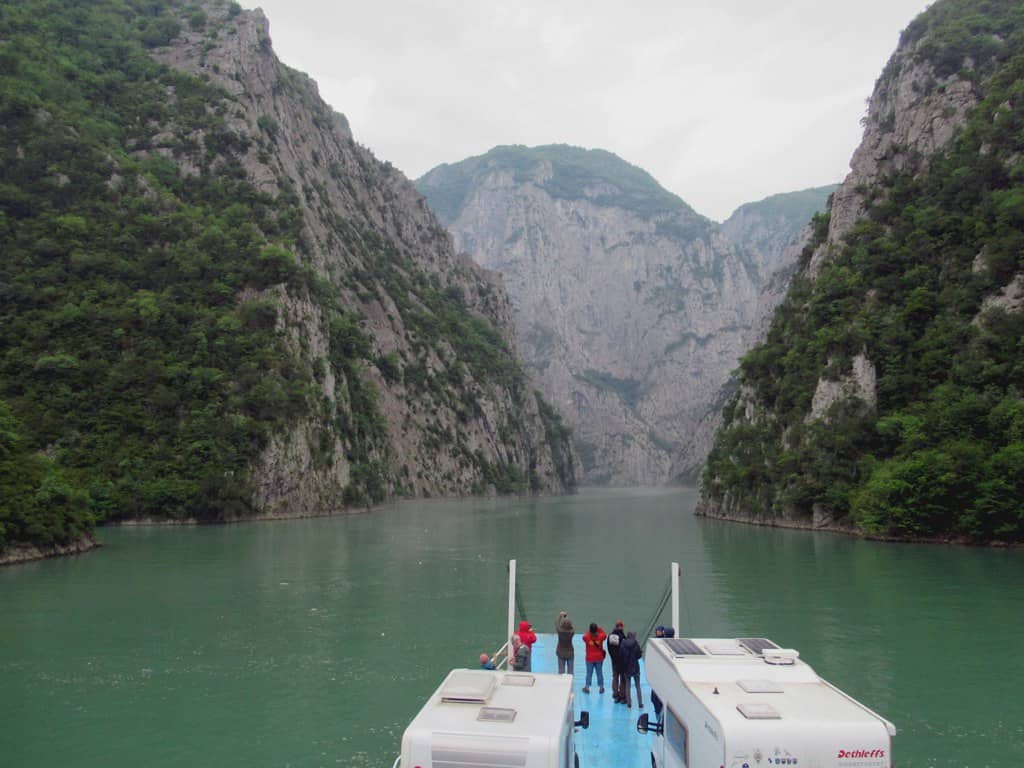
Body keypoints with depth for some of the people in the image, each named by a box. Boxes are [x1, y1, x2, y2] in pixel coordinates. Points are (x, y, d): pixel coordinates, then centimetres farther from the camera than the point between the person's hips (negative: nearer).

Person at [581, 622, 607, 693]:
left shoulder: (586, 636, -19)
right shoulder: (600, 636, -15)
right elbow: (605, 634, 6)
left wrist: (590, 632, -2)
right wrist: (599, 629, 1)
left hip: (590, 658, -1)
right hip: (599, 658, 1)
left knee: (589, 673, 11)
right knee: (600, 672, 12)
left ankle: (587, 687, 17)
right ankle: (601, 687, 20)